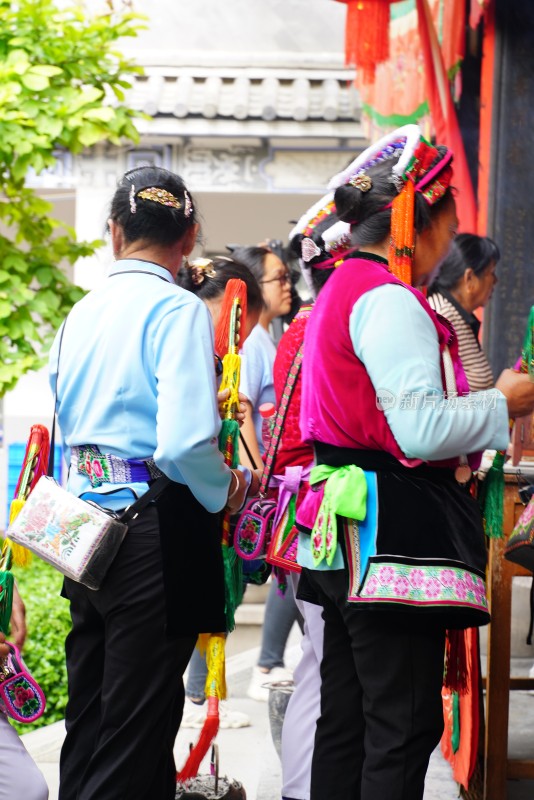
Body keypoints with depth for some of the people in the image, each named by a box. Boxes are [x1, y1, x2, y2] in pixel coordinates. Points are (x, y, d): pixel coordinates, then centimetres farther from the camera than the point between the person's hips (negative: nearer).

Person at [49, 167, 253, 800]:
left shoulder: (81, 313, 8)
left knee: (88, 710, 17)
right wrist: (226, 489, -4)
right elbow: (185, 443, -23)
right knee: (136, 725, 1)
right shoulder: (179, 311, -12)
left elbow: (53, 423, 13)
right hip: (156, 528, -7)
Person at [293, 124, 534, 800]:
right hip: (397, 534, -11)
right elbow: (422, 430, -22)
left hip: (351, 536, 11)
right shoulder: (390, 300, -14)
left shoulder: (344, 288, 18)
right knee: (406, 726, -6)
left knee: (347, 719, 14)